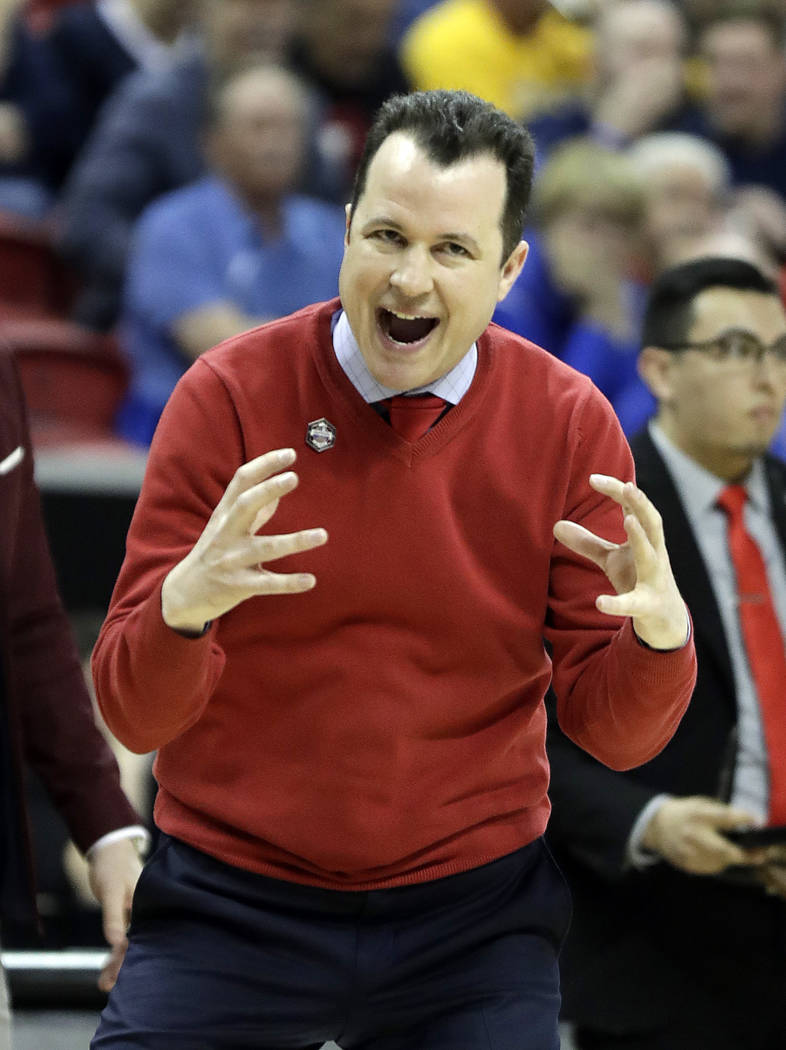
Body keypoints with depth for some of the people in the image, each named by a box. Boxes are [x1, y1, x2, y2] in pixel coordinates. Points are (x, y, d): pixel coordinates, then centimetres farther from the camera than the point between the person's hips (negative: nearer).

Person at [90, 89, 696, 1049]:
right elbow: (135, 714, -10)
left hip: (472, 915, 1)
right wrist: (183, 605, -32)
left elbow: (614, 732, -3)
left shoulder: (569, 423, -3)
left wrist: (659, 634, -25)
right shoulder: (229, 394, -8)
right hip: (231, 902, -1)